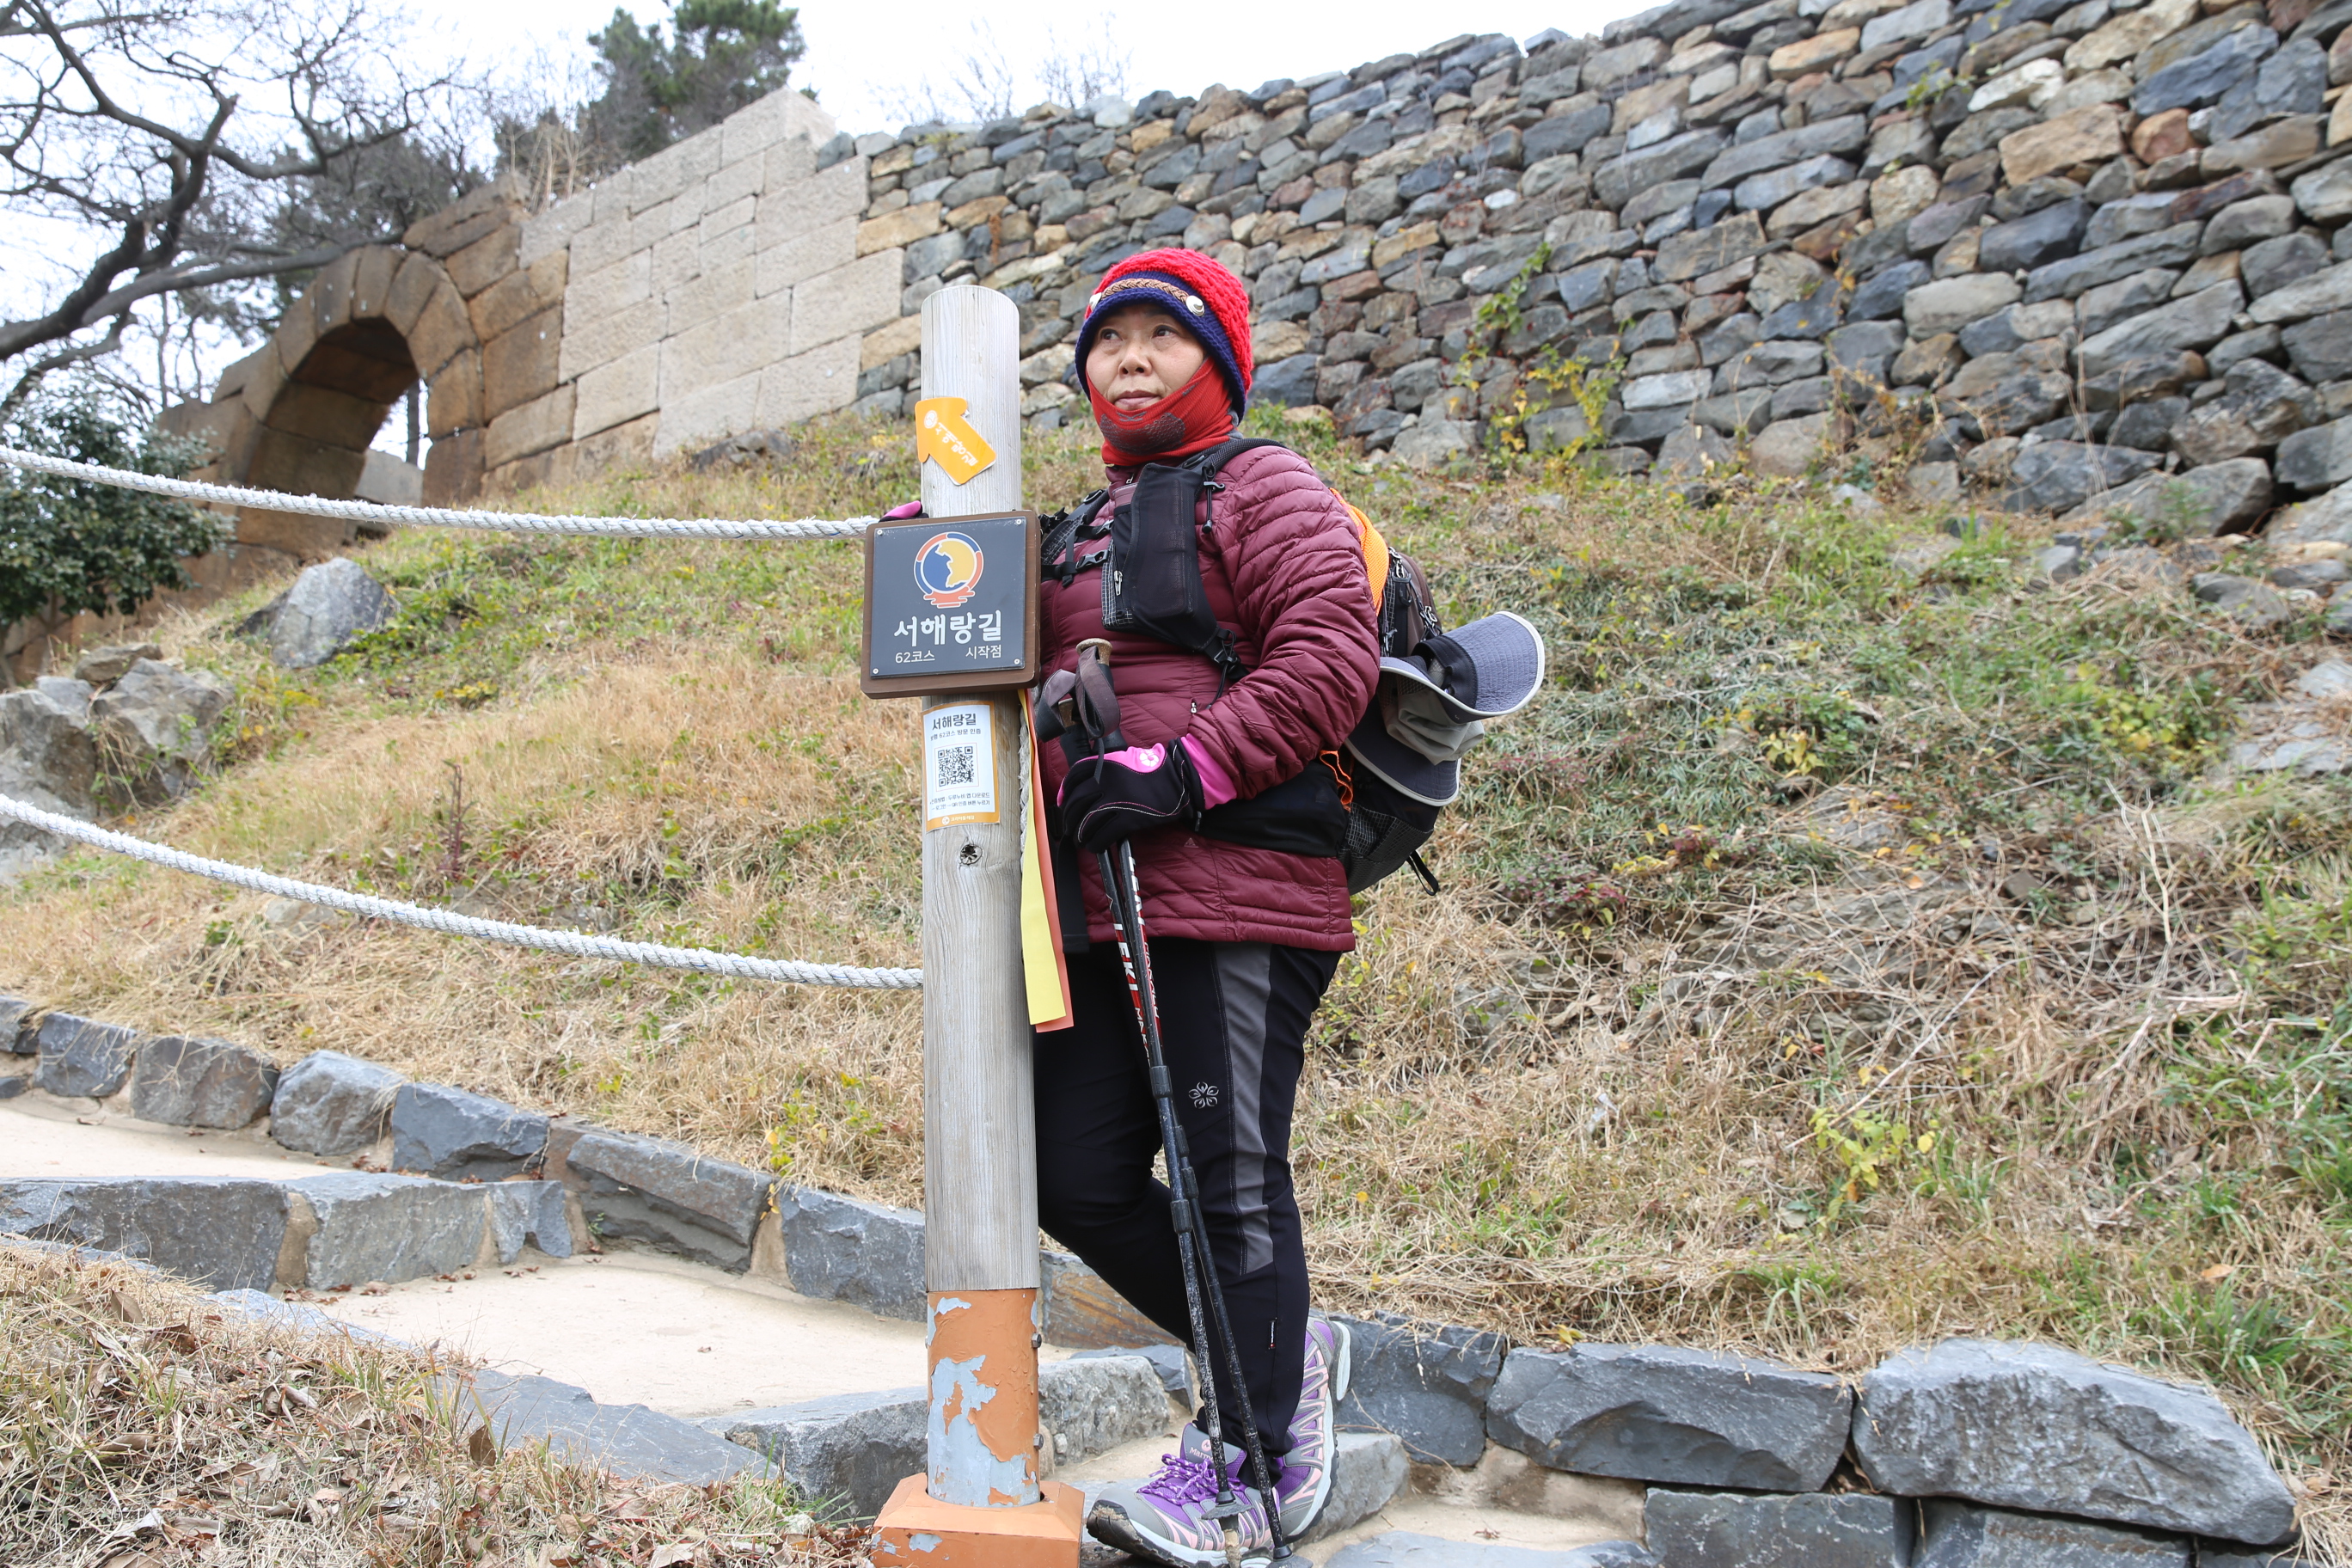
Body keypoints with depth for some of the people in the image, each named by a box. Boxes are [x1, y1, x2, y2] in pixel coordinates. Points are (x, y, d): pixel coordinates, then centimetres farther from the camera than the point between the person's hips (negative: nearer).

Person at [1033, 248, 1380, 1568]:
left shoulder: (1263, 489, 1)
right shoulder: (1088, 529, 24)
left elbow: (1332, 658, -12)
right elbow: (1052, 687, 32)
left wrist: (1184, 772, -18)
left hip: (1240, 893, -8)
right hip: (1106, 907, 8)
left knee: (1232, 1180, -4)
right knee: (1078, 1176, 6)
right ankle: (1287, 1358, 25)